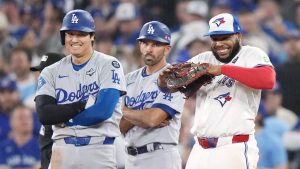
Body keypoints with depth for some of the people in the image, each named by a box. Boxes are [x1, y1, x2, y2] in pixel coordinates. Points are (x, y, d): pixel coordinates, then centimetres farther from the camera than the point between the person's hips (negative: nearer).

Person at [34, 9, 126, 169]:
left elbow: (104, 110, -14)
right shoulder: (51, 72, 10)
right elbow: (44, 114, -5)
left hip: (99, 149, -3)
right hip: (63, 149, 3)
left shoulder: (109, 65, -1)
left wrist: (62, 116, -3)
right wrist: (83, 105, -12)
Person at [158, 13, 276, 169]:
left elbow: (268, 80, -21)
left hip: (236, 150, -6)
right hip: (200, 149, 6)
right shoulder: (203, 59, 16)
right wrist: (164, 78, -14)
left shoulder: (251, 55, -1)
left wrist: (222, 69, -23)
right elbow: (169, 84, 12)